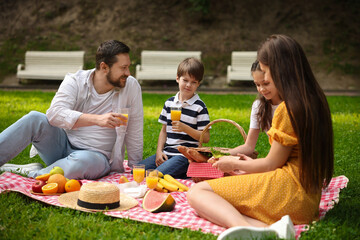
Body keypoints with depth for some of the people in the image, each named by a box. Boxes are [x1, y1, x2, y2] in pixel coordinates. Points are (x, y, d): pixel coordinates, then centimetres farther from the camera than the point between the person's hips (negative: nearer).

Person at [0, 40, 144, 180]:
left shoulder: (131, 86, -6)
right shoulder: (75, 81, -7)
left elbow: (134, 134, -1)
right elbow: (54, 113, -25)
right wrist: (97, 119, -36)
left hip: (96, 155, -1)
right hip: (64, 144, 2)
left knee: (82, 160, -38)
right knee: (34, 119, -24)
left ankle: (30, 173, -21)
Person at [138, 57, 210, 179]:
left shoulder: (199, 106, -4)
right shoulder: (169, 103, 12)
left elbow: (206, 137, -7)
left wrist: (185, 128, -20)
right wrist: (159, 151, 4)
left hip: (185, 155, -6)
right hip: (167, 153, 7)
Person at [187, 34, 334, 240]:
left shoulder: (288, 109, -14)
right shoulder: (315, 101, 13)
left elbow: (272, 164, -9)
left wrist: (235, 164, 7)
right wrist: (252, 163, 25)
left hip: (287, 189, -10)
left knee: (197, 192, -9)